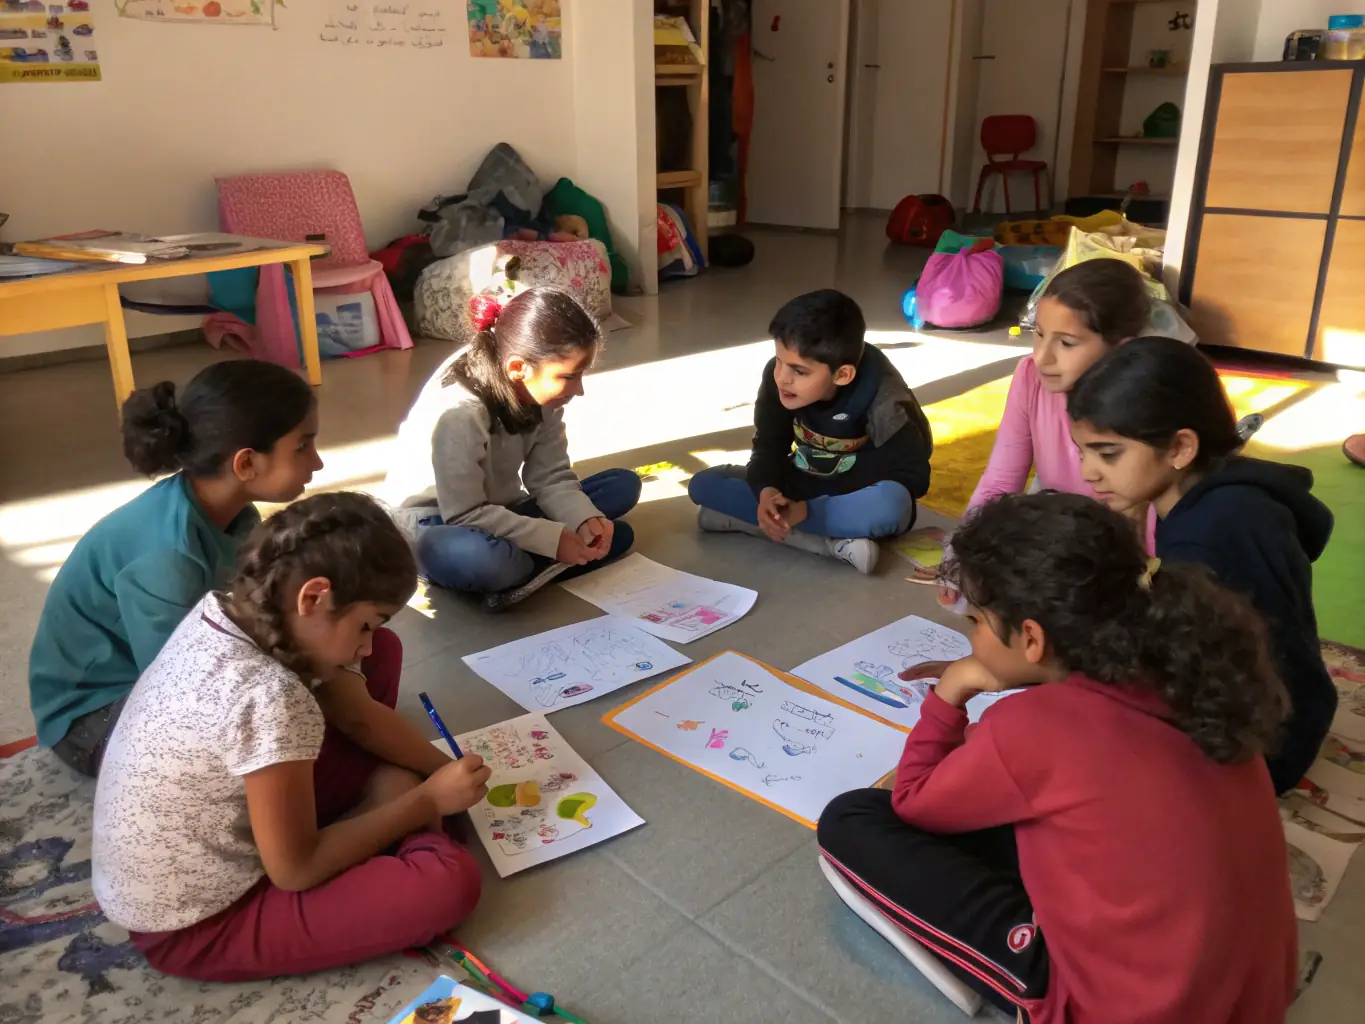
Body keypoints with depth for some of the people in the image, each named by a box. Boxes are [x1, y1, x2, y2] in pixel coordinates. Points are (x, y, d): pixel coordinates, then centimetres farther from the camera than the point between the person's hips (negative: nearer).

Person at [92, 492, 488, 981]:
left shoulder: (233, 611, -10)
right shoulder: (269, 697, -36)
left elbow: (358, 714, 5)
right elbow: (296, 870, -23)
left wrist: (444, 770, -1)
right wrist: (426, 800, -14)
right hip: (193, 926, -8)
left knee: (385, 655, 3)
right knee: (451, 880, -23)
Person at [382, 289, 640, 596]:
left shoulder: (538, 390, -9)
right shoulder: (459, 412, -30)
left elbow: (550, 476, -7)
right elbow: (466, 515, -29)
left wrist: (585, 520, -26)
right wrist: (553, 540, -30)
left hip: (498, 512, 8)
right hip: (437, 523, -8)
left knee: (624, 484, -2)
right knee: (477, 557, -44)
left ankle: (515, 566, -15)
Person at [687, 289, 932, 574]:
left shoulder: (883, 400, -27)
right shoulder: (777, 377, -19)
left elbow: (913, 477, -27)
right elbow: (768, 449, -9)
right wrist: (766, 492, -36)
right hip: (806, 485, 5)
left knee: (891, 504, -41)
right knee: (702, 485, -16)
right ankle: (833, 541, -27)